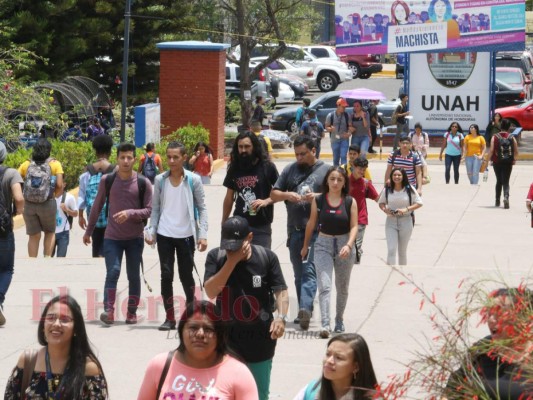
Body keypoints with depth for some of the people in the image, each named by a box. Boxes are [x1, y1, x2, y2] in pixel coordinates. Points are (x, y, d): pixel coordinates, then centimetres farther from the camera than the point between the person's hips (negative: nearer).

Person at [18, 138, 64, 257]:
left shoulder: (26, 164, 5)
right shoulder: (55, 164, 0)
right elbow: (59, 185, -9)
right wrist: (55, 195, 10)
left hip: (28, 204, 2)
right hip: (47, 203, -2)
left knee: (34, 236, 12)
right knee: (50, 232, 19)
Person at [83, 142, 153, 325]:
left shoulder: (143, 183, -3)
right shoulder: (107, 181, 0)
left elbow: (148, 210, -3)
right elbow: (97, 206, 9)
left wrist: (130, 213, -21)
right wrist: (88, 231, 13)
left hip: (135, 238, 1)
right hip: (112, 237, -1)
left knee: (133, 276, 7)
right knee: (112, 272, -14)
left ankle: (132, 313, 16)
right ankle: (109, 311, -18)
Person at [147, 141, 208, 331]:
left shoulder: (193, 180, -3)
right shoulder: (160, 180, 2)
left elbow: (202, 208, 0)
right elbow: (155, 208, 8)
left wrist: (202, 235, -6)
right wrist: (151, 231, 0)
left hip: (186, 235, -1)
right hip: (164, 235, 2)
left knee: (186, 276, 6)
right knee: (166, 275, -2)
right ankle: (169, 318, 4)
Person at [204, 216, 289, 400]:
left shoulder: (266, 257, -8)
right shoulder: (216, 257, -6)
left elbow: (281, 291, -8)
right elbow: (210, 292, -17)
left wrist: (281, 317, -27)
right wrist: (232, 261, -23)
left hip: (260, 343, 0)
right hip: (226, 342, 0)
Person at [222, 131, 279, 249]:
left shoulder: (267, 167, -5)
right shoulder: (234, 168, 6)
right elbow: (229, 198, 13)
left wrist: (266, 201, -19)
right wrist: (224, 225, 14)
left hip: (261, 227, -3)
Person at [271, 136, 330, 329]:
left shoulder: (326, 170, 4)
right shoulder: (290, 170, 14)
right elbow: (273, 194, 14)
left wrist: (318, 197, -16)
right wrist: (286, 195, -7)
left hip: (316, 231, -5)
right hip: (294, 231, 5)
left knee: (309, 271, -16)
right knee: (299, 274, 10)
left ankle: (305, 308, -27)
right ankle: (305, 312, 17)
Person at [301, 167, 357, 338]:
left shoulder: (350, 202, -4)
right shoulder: (318, 201, -3)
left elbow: (354, 226, -5)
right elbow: (311, 224, 7)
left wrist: (348, 245, -20)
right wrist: (305, 246, 14)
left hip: (344, 245, 1)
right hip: (323, 244, -1)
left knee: (342, 287, 16)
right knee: (324, 286, -14)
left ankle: (339, 320, 34)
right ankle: (325, 325, -20)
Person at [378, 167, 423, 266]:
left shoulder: (409, 190, -6)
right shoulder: (387, 190, -3)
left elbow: (419, 203, -4)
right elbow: (381, 202, 11)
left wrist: (406, 209, -18)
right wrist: (384, 209, -12)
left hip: (405, 221, 0)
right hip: (391, 221, 0)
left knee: (402, 251, 13)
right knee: (391, 250, -11)